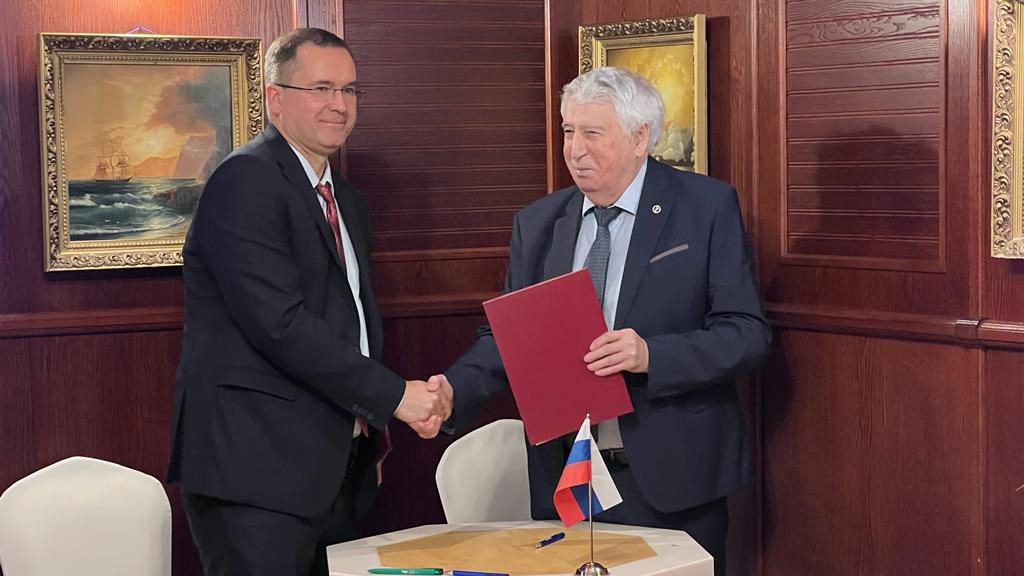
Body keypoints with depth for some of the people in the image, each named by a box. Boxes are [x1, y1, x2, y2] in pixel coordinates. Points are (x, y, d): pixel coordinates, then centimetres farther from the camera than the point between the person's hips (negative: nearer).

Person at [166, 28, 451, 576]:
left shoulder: (347, 202, 18)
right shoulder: (245, 180, -11)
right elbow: (281, 324, -20)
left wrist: (370, 428, 12)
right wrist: (393, 396, -15)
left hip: (336, 468, 8)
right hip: (256, 469, -8)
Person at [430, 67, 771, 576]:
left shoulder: (708, 206, -4)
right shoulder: (537, 223, 8)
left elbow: (747, 333, -9)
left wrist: (652, 355, -24)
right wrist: (454, 390, -10)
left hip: (673, 479, -3)